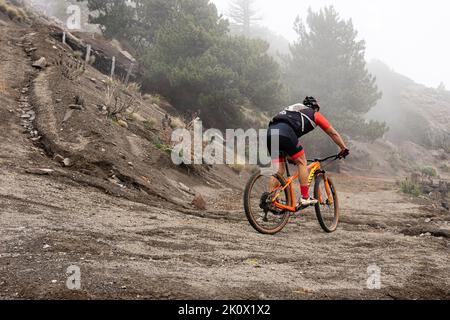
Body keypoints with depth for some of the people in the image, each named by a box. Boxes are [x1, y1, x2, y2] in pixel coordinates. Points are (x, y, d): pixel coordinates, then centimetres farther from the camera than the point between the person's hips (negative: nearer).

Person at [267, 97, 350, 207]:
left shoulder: (294, 111, 40)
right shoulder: (315, 114, 24)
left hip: (270, 132, 6)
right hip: (284, 133, -6)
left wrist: (289, 156, 51)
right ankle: (305, 198, 4)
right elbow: (333, 133, 30)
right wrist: (344, 148, 40)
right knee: (302, 163, 7)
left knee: (279, 170, 13)